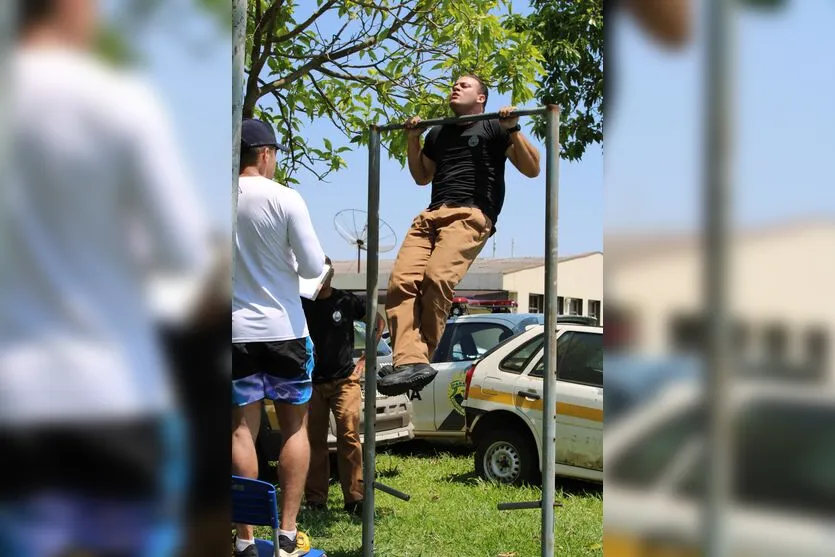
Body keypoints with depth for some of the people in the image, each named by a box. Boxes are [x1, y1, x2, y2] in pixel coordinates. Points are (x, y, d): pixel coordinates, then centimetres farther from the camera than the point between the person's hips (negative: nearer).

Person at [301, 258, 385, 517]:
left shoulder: (347, 301, 1)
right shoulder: (301, 304, 2)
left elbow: (379, 323, 13)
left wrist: (364, 360, 8)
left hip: (344, 380, -1)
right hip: (311, 382, 1)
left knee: (349, 437, -9)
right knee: (314, 440, 4)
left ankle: (354, 498, -7)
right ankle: (315, 499, 11)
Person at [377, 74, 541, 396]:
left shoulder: (494, 128, 14)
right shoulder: (438, 133, 31)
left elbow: (532, 170, 7)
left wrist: (513, 130, -3)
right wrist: (413, 139, 26)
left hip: (471, 215, -6)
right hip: (431, 214, 6)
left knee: (437, 277, -31)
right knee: (401, 281, -22)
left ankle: (416, 360, -22)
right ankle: (411, 361, -34)